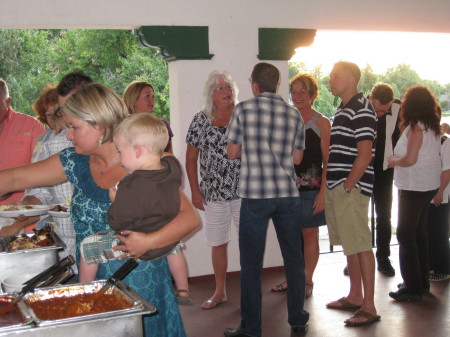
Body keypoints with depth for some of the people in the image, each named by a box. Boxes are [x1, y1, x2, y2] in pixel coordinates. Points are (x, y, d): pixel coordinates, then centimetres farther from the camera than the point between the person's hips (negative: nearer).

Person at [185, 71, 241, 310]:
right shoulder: (201, 120, 3)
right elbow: (191, 158, 6)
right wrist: (195, 191, 0)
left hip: (244, 191, -1)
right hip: (214, 193, 1)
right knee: (218, 244, 10)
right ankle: (220, 292, 25)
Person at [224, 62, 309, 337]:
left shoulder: (244, 109, -3)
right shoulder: (294, 114, 7)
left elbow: (233, 152, 3)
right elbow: (297, 157, 10)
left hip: (255, 195, -3)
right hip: (288, 194, 4)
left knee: (251, 264, 4)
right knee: (293, 259, 14)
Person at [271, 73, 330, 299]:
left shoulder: (321, 123, -3)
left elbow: (328, 161, -6)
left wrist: (323, 192, -13)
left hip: (311, 188, -4)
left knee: (309, 234, 5)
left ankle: (307, 281, 17)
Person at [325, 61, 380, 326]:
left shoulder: (362, 110, -12)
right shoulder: (343, 110, 17)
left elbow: (365, 155, -18)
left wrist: (348, 186, -16)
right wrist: (332, 185, 15)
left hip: (352, 188, -9)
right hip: (336, 187, 9)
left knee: (360, 245, -5)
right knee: (349, 244, 16)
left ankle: (369, 307, 2)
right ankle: (355, 297, 27)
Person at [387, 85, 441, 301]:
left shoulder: (416, 128, -16)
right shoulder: (433, 127, 10)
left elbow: (410, 160, -22)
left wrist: (394, 161, -4)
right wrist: (398, 160, 14)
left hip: (414, 188, -9)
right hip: (428, 186, 9)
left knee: (405, 235, -4)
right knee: (419, 233, 16)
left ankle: (412, 287, -2)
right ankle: (422, 282, 24)